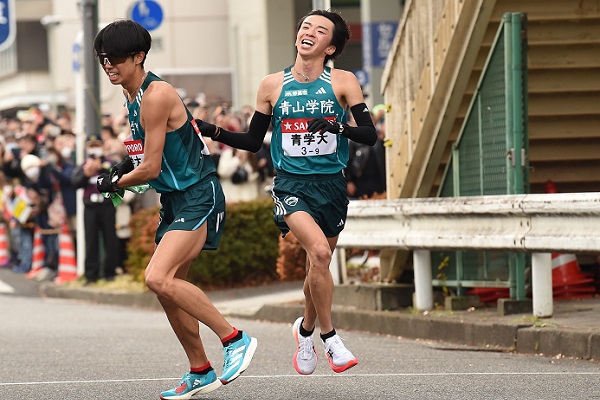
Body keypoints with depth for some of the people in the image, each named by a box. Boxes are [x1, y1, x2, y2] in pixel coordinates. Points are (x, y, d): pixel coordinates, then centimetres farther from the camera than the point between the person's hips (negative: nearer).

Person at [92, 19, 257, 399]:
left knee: (159, 278, -23)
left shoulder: (156, 95, -18)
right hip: (174, 200, 10)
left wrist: (113, 184, 0)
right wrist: (121, 168, 11)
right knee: (168, 289, 12)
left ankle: (236, 339, -15)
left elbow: (150, 169, -17)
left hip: (198, 197, -10)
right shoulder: (133, 97, 12)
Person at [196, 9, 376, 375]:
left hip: (332, 184, 2)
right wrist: (212, 131, -1)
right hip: (291, 183, -1)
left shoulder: (343, 82, -1)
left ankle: (306, 329, 40)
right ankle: (330, 338, -13)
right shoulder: (273, 85, 3)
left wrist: (339, 127, -25)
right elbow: (253, 141, 12)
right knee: (319, 252, -25)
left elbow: (370, 135, -7)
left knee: (319, 267, 12)